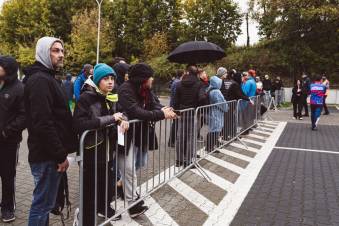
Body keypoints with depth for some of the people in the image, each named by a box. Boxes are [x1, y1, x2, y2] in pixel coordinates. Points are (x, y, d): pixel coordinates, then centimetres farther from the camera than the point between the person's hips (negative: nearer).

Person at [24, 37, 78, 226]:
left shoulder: (48, 77, 17)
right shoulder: (40, 80, -16)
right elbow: (43, 124, -24)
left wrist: (62, 152, 16)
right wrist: (61, 155, -20)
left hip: (51, 153, 10)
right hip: (47, 156, -10)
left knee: (44, 201, 19)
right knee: (43, 204, 1)